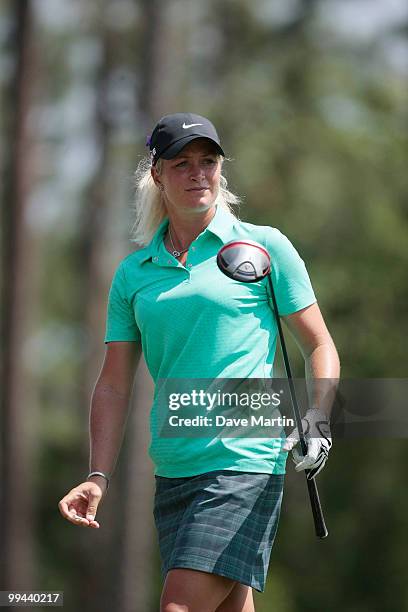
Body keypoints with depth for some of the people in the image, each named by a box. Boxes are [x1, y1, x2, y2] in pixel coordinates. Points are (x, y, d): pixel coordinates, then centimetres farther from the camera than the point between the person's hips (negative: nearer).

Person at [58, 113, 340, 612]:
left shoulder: (266, 247, 4)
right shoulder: (133, 273, 13)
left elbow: (318, 346, 8)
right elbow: (114, 386, 13)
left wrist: (317, 419, -10)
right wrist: (98, 478, 2)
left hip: (247, 462, -5)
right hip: (172, 472, 5)